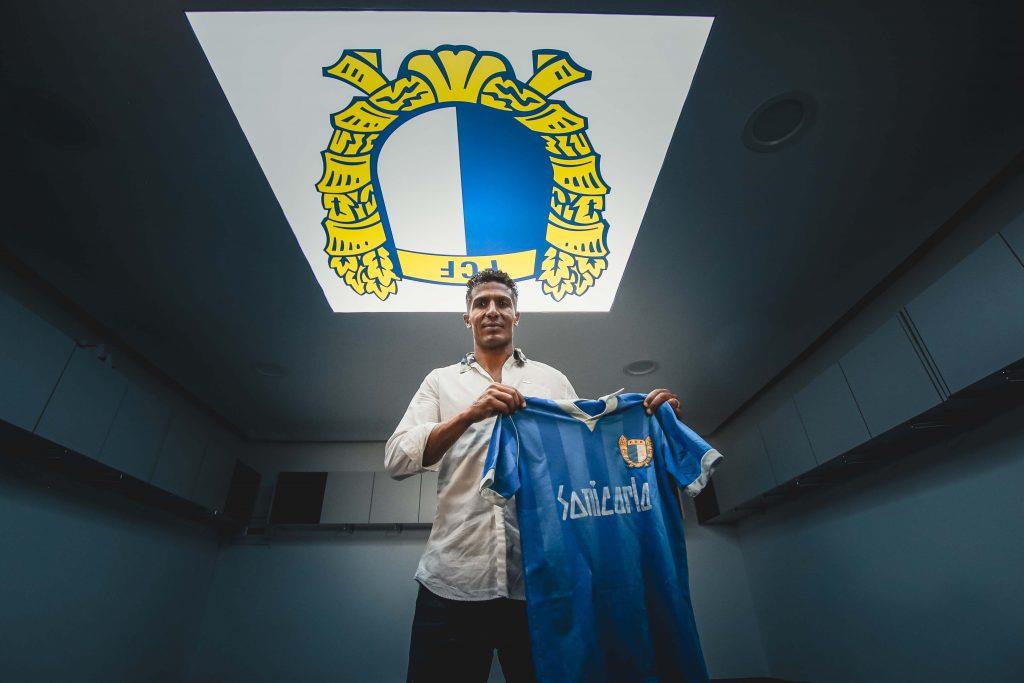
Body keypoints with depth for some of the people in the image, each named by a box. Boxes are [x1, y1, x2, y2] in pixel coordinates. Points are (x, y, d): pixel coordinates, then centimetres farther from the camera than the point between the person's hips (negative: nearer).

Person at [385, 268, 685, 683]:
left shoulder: (553, 380, 13)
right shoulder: (441, 381, 11)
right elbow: (396, 459, -2)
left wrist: (650, 418, -6)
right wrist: (470, 414, -17)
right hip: (453, 577, 0)